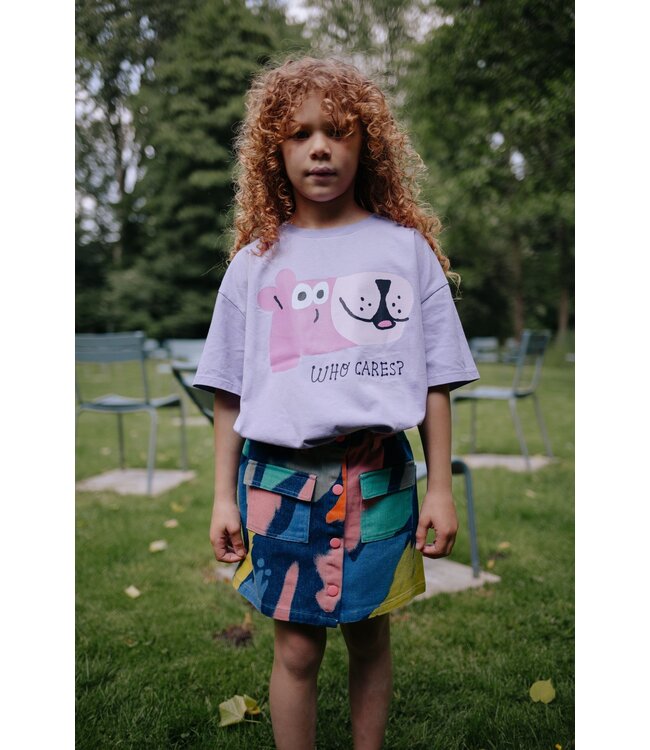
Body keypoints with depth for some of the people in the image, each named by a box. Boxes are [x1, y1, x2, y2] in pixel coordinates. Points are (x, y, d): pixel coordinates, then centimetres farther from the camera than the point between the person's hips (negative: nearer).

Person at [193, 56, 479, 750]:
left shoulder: (406, 248, 2)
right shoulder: (256, 261, 4)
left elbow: (434, 381, 3)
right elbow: (230, 392, 6)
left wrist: (440, 487, 1)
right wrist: (224, 496, 4)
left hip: (378, 476, 0)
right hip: (281, 476, 0)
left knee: (369, 636, 14)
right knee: (296, 647, 7)